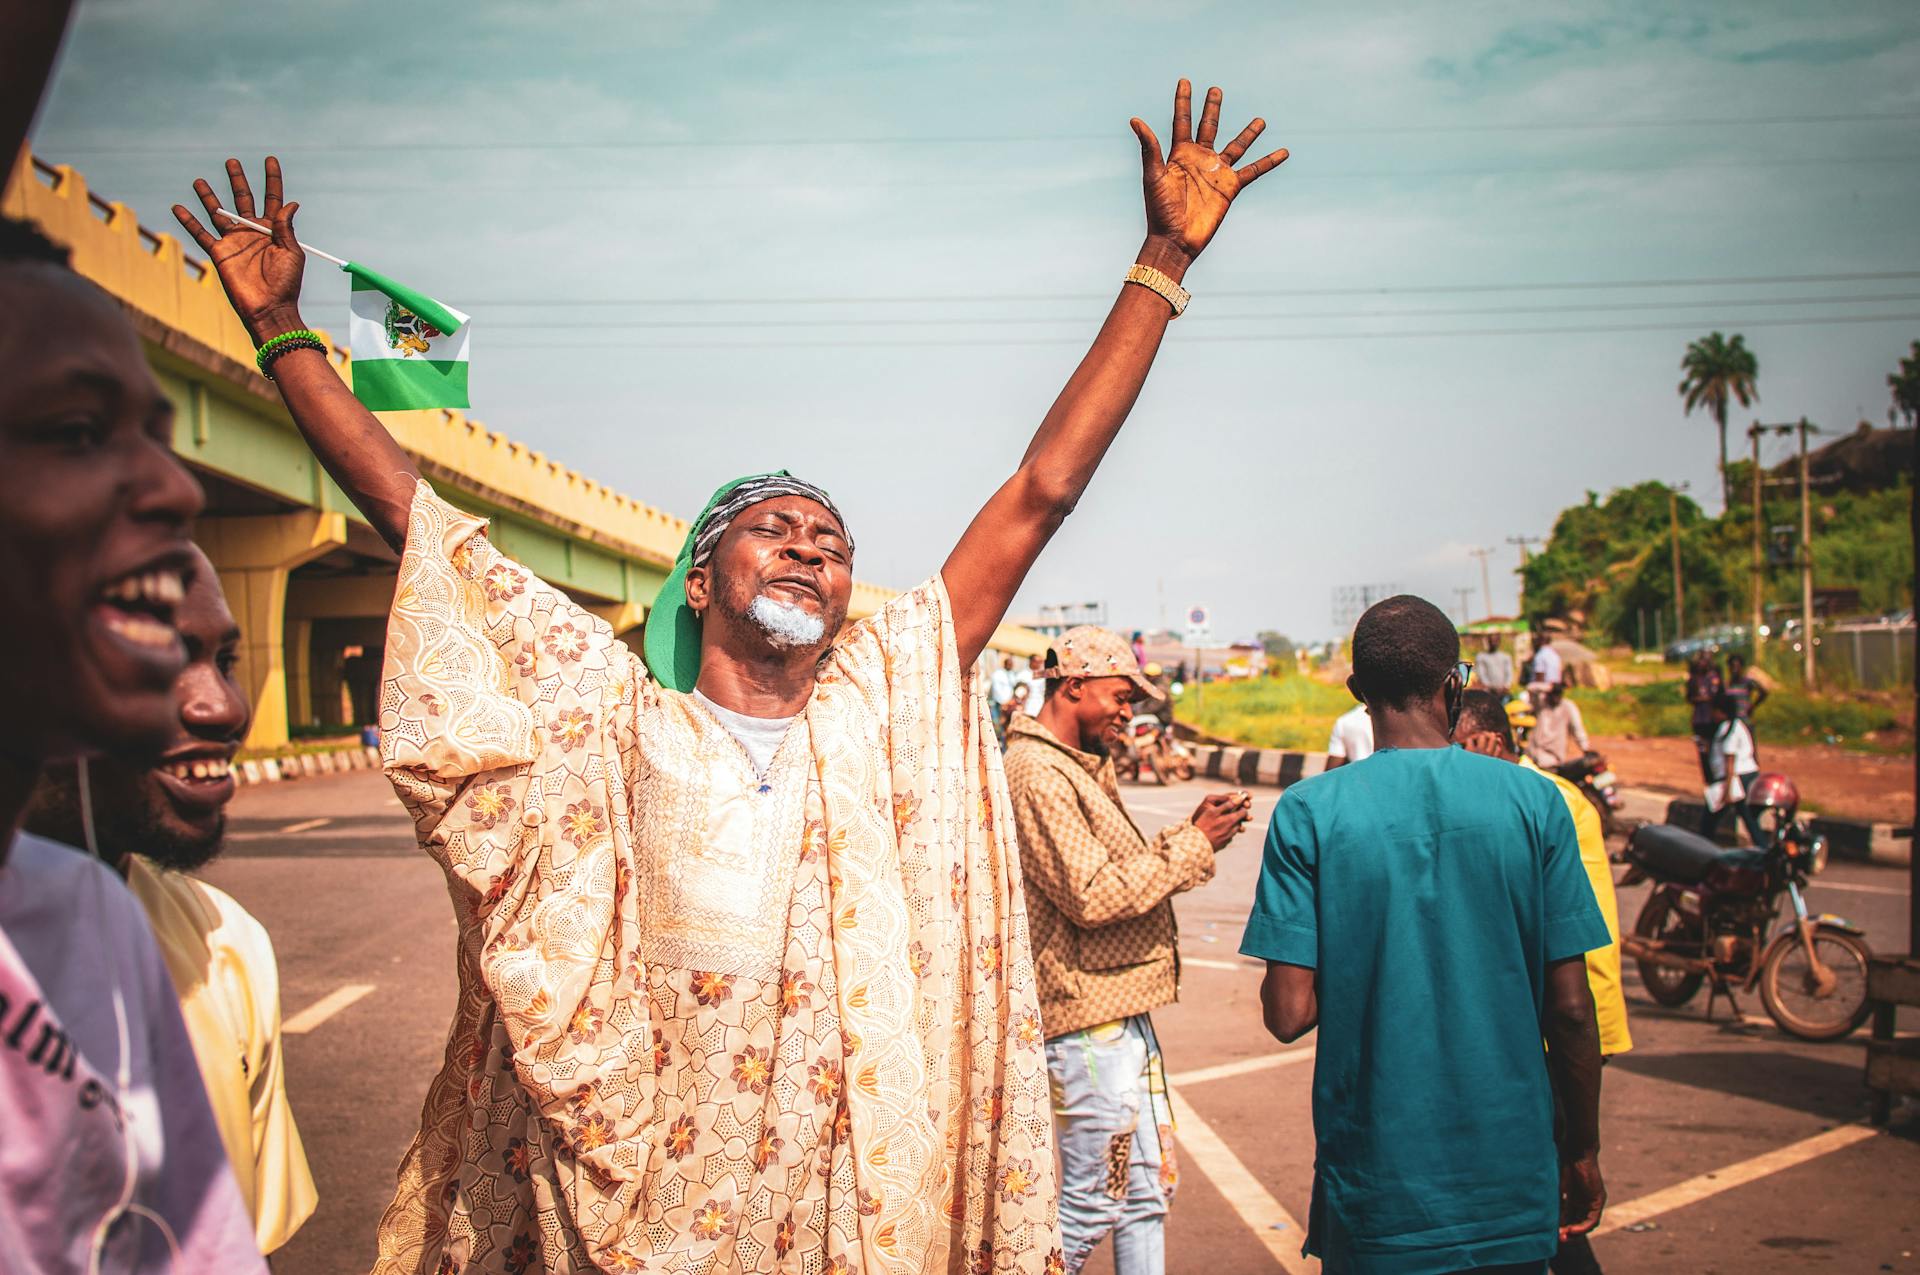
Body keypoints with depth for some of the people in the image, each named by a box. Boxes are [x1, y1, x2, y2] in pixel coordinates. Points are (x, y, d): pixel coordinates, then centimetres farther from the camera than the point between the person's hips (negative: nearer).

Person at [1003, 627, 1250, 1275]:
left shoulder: (1081, 766, 17)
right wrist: (1194, 845, -15)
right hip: (1090, 1019, -10)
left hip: (1124, 1014, 10)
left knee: (1148, 1190, 14)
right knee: (1093, 1202, -2)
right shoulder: (1036, 772, -17)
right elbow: (1093, 895, -22)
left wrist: (1193, 831, 4)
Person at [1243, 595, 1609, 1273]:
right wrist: (1582, 1150, 10)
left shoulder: (1308, 812, -8)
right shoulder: (1532, 802, -5)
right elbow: (1569, 1007, -3)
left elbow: (1289, 1014, -11)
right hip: (1513, 1187, 1)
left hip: (1375, 1186, -1)